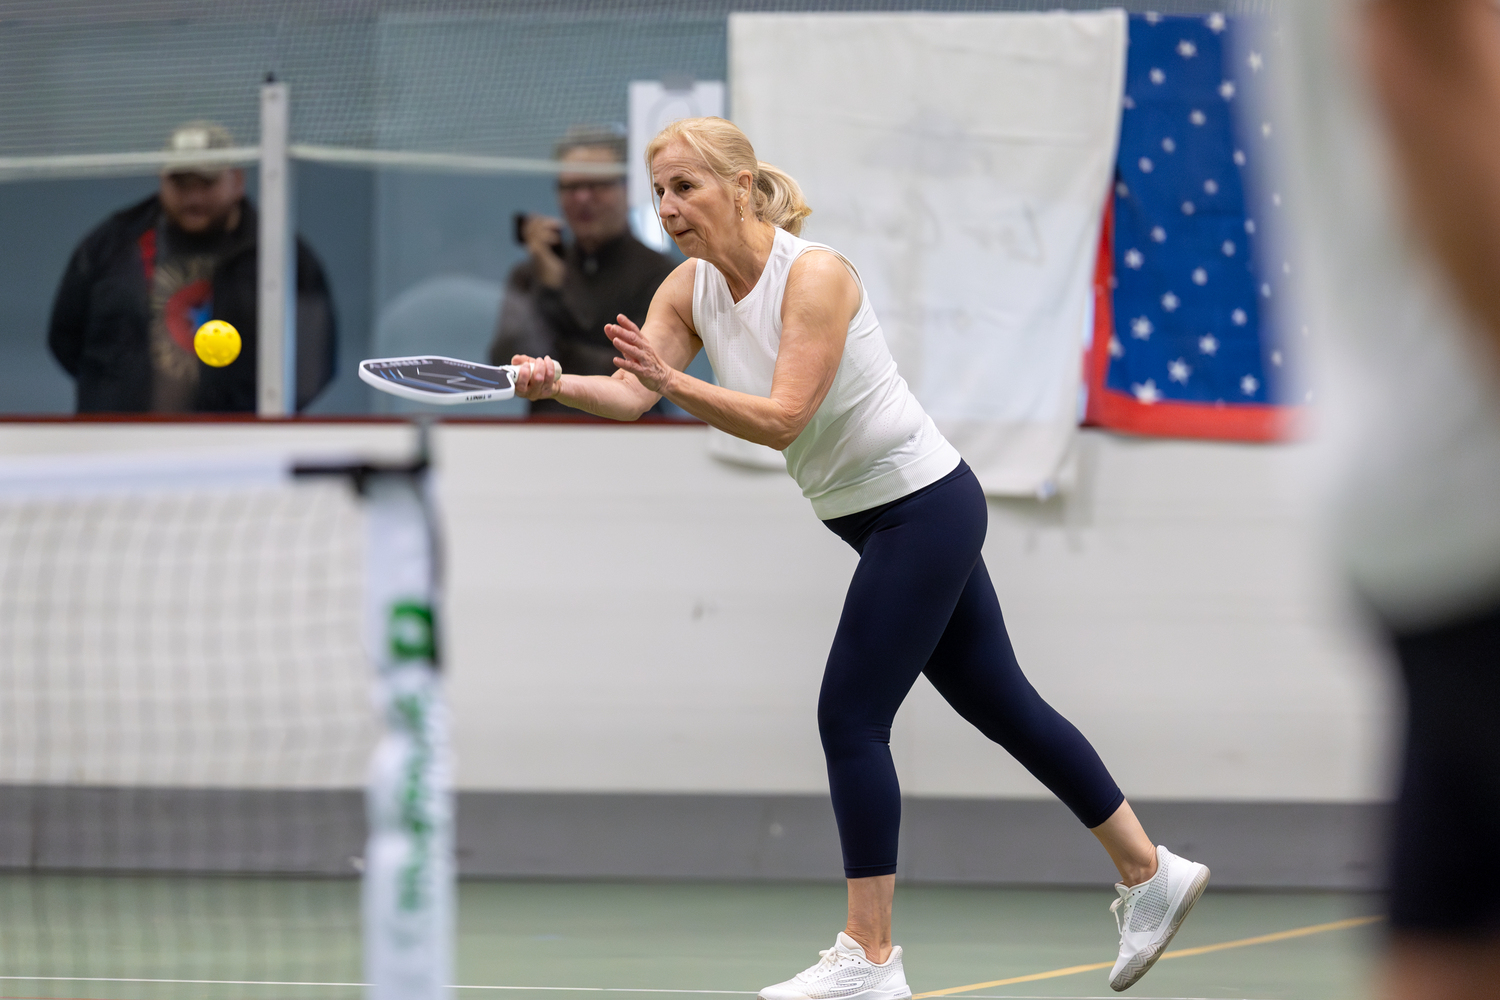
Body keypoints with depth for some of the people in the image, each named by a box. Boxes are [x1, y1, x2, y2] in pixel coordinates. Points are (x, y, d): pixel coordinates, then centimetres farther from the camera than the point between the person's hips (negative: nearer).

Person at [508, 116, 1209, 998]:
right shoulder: (689, 291, 0)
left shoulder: (816, 274, -22)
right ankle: (1150, 874, 25)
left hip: (924, 503, -9)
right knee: (1002, 703, 14)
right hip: (872, 517, 9)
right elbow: (630, 394, -12)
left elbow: (782, 418, -30)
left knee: (851, 718, -10)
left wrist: (674, 383, -41)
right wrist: (555, 383, -31)